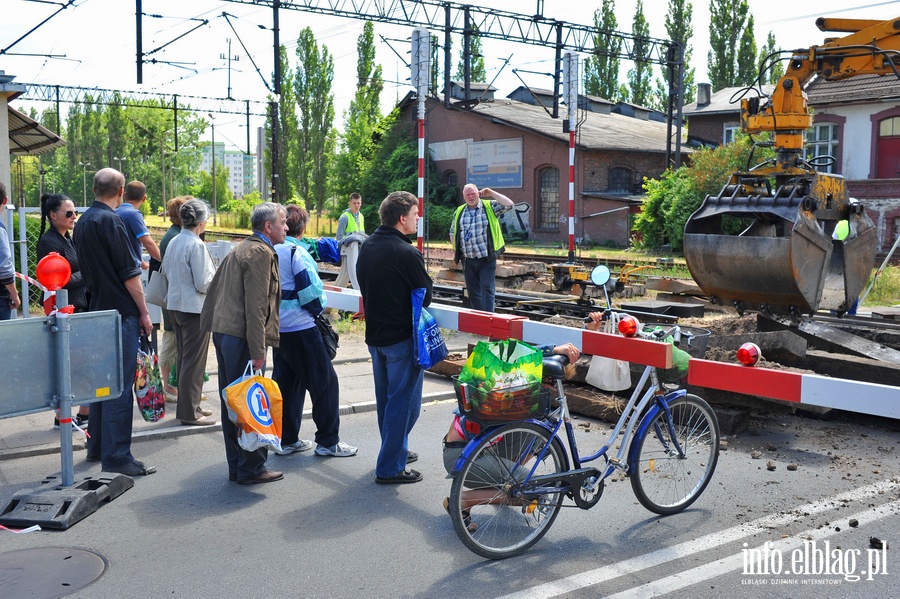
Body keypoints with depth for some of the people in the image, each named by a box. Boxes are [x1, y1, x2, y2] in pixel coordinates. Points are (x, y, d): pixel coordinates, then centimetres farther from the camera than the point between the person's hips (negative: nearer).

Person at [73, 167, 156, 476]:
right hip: (120, 312, -9)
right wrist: (144, 312, -10)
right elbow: (129, 275, -16)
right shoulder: (110, 221, -14)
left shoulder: (82, 222, 13)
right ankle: (116, 456, -6)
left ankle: (97, 447, 25)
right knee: (119, 384, -7)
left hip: (97, 310, 9)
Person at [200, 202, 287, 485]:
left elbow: (214, 288, 23)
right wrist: (258, 351, -21)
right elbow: (256, 305, -19)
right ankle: (252, 468, 5)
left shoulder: (241, 249, 18)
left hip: (223, 331, 10)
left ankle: (236, 466, 22)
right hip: (241, 336, -10)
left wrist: (211, 323, 27)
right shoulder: (261, 253, -12)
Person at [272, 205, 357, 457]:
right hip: (301, 328, -8)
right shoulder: (297, 253, -16)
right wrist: (318, 310, 1)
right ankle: (328, 441, 7)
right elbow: (311, 292, -18)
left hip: (277, 328, 8)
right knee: (324, 382, 2)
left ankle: (287, 439, 21)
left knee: (285, 381, 16)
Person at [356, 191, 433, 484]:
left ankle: (396, 451, 34)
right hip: (401, 336, -8)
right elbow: (426, 296, -13)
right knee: (404, 401, 1)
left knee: (385, 398, 19)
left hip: (374, 334, 9)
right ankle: (390, 467, 4)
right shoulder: (406, 253, -21)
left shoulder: (367, 246, 4)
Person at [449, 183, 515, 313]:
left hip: (487, 259, -4)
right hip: (468, 260, 4)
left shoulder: (490, 207, 0)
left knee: (487, 289, -8)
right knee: (473, 291, 10)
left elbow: (509, 204, -13)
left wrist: (491, 193, -13)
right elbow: (452, 232, 21)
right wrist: (455, 250, 12)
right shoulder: (459, 212, 11)